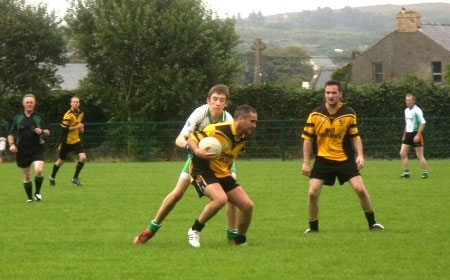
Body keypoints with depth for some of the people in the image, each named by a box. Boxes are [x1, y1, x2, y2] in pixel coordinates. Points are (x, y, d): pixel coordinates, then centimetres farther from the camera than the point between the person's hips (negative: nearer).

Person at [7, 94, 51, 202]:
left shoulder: (39, 117, 3)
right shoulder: (17, 118, 6)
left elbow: (48, 132, 6)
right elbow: (10, 134, 11)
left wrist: (42, 131, -15)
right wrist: (12, 144, -6)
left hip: (37, 149, -2)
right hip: (22, 151, 2)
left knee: (39, 170, -22)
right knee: (26, 175, 7)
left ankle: (37, 193, -3)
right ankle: (29, 198, 20)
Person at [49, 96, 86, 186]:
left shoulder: (81, 113, 5)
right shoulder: (69, 115, -19)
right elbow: (64, 128, -23)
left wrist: (81, 128, 3)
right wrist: (76, 127, -23)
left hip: (76, 140, 5)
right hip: (67, 141, -5)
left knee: (82, 157, -14)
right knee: (61, 160, 9)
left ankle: (75, 178, 0)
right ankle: (52, 177, 33)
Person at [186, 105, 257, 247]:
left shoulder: (243, 139, 2)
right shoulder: (217, 130, -22)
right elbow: (191, 139, -17)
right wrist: (197, 151, -35)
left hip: (223, 173, 7)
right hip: (203, 170, -7)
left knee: (247, 205, -3)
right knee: (220, 198, -34)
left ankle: (240, 240, 19)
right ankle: (195, 230, -13)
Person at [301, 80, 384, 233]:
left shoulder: (349, 113, -6)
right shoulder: (315, 114, -6)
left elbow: (355, 136, 2)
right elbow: (307, 139, 0)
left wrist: (360, 155, -12)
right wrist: (306, 163, -2)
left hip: (345, 159, 0)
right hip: (323, 159, 0)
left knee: (360, 189, -9)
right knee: (313, 192, -9)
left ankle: (372, 223, 8)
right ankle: (313, 227, 9)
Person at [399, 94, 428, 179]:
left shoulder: (417, 110, -13)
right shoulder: (406, 110, 13)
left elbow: (423, 123, -18)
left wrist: (418, 135, -23)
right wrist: (404, 135, 22)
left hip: (416, 134, -8)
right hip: (408, 134, 8)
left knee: (419, 155, -4)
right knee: (402, 153, 0)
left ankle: (425, 173, 5)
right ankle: (406, 172, 6)